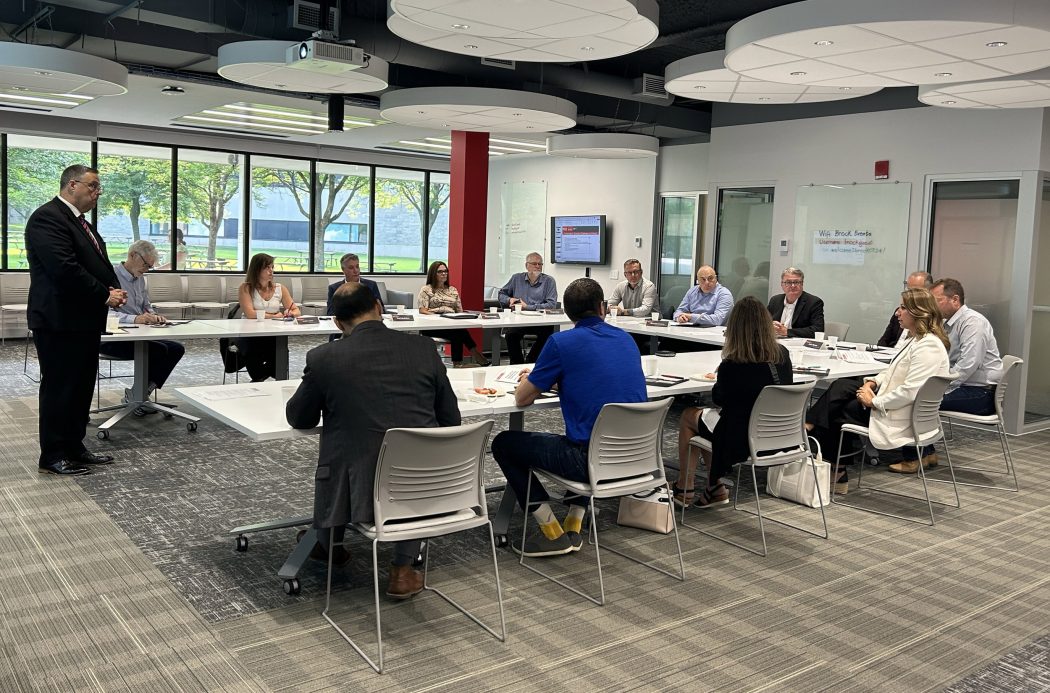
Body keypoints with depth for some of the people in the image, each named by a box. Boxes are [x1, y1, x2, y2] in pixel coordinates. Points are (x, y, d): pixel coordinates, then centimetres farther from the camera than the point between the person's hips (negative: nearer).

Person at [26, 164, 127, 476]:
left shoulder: (80, 222, 18)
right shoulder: (47, 217, -14)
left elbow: (99, 263, 21)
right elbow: (64, 267, -24)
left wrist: (115, 290, 0)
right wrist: (104, 295, -16)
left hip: (84, 321, 10)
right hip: (60, 321, -10)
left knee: (81, 388, 14)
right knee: (59, 388, -2)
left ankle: (74, 448, 24)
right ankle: (52, 457, 8)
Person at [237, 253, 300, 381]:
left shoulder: (280, 288, 12)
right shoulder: (246, 288, 1)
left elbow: (296, 311, 8)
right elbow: (250, 314, -14)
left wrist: (290, 313, -15)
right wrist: (274, 316, -11)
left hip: (272, 336, 2)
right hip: (249, 336, -2)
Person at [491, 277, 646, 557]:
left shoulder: (561, 342, -8)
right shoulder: (626, 339, 11)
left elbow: (522, 399, 0)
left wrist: (529, 381, 22)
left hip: (593, 460, -7)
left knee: (504, 443, 12)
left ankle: (553, 534, 13)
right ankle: (574, 525, 29)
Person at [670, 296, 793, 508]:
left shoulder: (732, 365, -24)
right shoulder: (782, 355, -8)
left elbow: (719, 399, -7)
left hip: (741, 439, -6)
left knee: (689, 416, 21)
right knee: (704, 415, 27)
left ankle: (683, 489, 30)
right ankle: (715, 488, 29)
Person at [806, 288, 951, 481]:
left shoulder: (929, 346, -21)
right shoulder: (914, 340, 13)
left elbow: (910, 391, -27)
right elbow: (893, 372, 20)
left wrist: (875, 401, -19)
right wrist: (872, 382, 0)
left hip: (901, 418, -9)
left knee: (834, 412, -7)